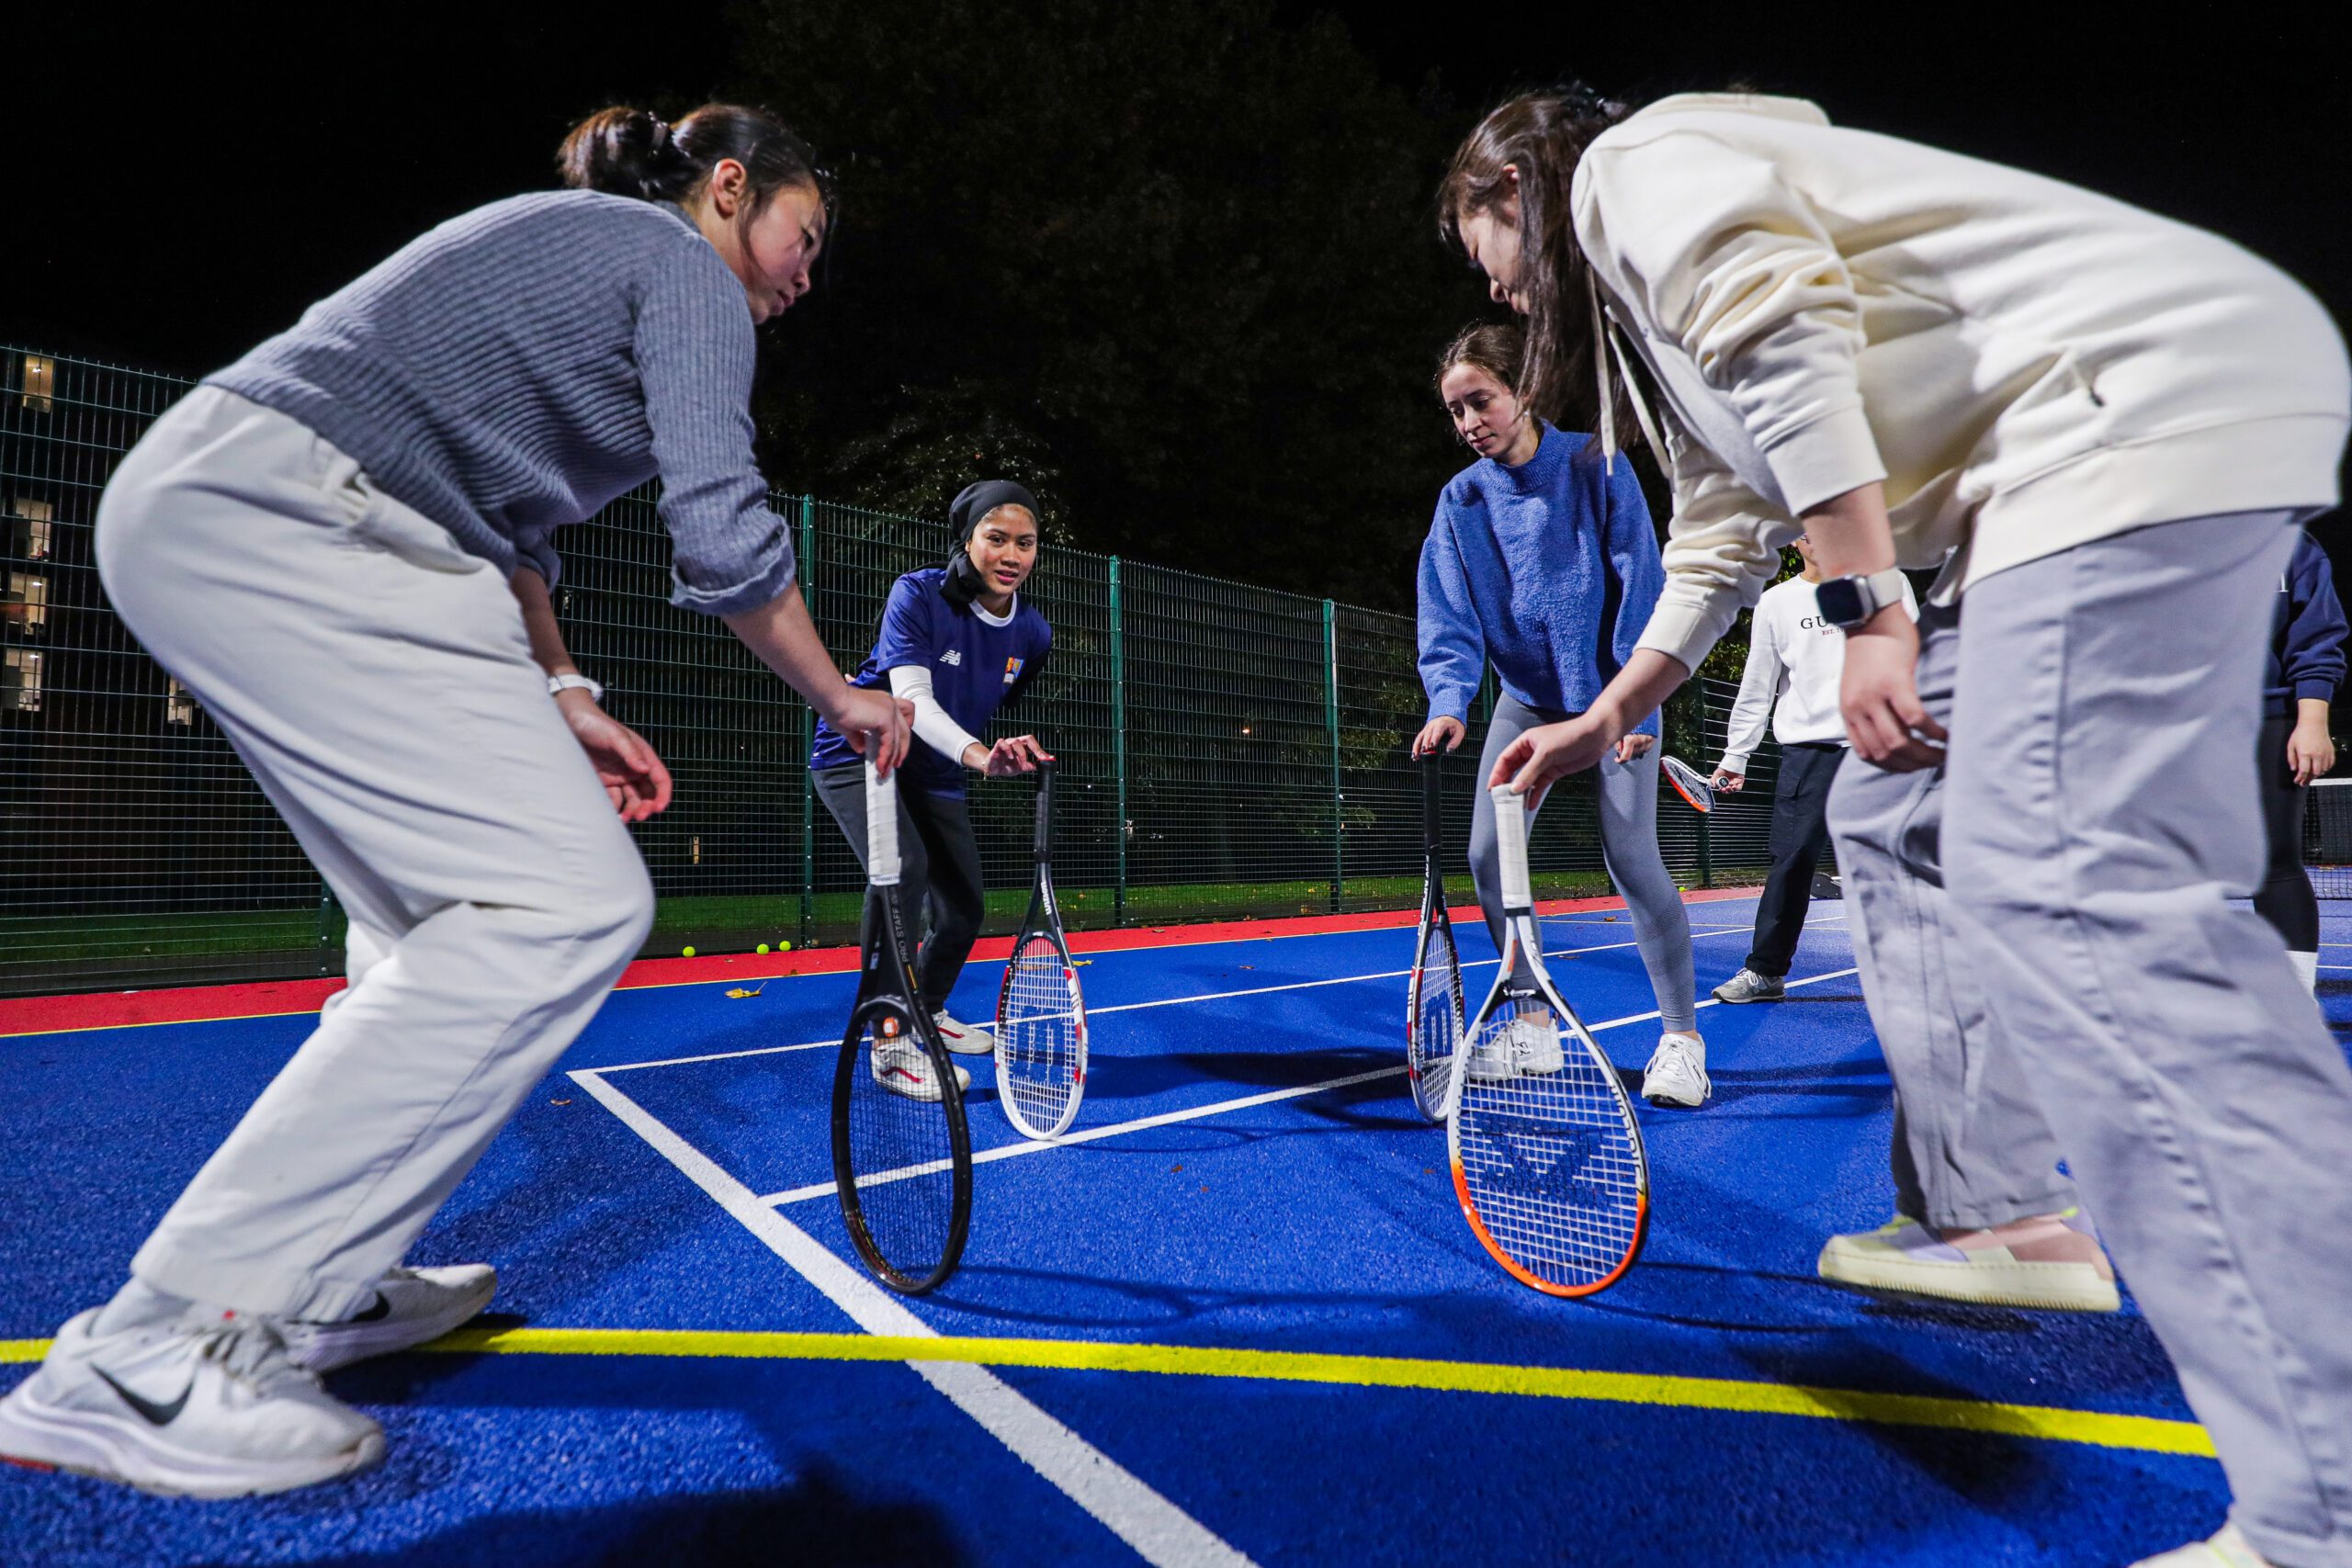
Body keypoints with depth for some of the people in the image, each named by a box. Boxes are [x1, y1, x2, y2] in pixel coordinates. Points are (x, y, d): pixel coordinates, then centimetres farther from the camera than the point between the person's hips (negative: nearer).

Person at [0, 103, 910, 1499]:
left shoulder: (581, 250, 29)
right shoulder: (685, 266, 0)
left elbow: (504, 507, 25)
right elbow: (724, 535, -12)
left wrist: (560, 697, 16)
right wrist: (845, 699, 2)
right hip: (285, 520, -11)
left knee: (454, 917, 14)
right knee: (569, 902, -19)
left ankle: (323, 1289, 20)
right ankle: (149, 1355, -16)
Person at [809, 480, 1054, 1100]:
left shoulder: (1032, 632, -9)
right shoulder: (917, 595, -25)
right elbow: (912, 697, -38)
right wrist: (979, 754, -53)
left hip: (934, 772, 6)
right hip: (860, 751, -6)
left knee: (966, 908, 8)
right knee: (904, 868, -30)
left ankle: (930, 1010, 38)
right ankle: (892, 1043, -22)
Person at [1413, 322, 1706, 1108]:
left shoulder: (1594, 467, -11)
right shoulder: (1461, 498, -2)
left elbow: (1640, 587, -11)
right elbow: (1450, 617, -6)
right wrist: (1449, 702, -23)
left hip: (1613, 692, -4)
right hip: (1527, 697, 4)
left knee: (1630, 855, -11)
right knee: (1488, 852, -6)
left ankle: (1681, 1035, 5)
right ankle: (1534, 1029, 10)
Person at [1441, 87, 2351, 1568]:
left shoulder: (1632, 163, 1)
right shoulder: (1641, 288, 29)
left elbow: (1787, 344, -18)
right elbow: (1722, 542, 33)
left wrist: (1867, 608, -20)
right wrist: (1602, 722, 36)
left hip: (2147, 391, -11)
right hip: (2062, 463, 11)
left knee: (2067, 887, -23)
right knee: (1898, 828, 14)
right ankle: (2000, 1215, 20)